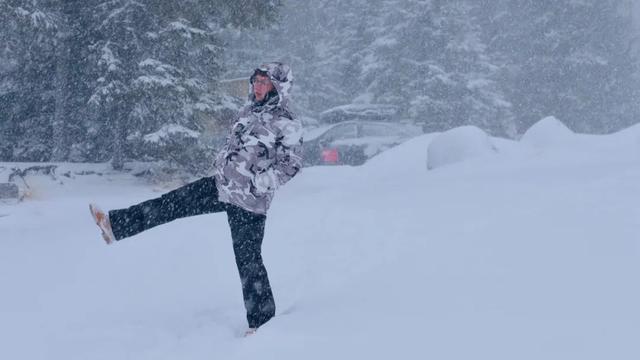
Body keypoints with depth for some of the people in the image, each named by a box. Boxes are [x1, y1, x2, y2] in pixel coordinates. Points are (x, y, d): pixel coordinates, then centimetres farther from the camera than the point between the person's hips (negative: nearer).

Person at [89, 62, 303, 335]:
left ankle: (262, 322, 3)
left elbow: (291, 164, -14)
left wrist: (258, 183, -22)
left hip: (249, 200, -8)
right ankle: (116, 225, 12)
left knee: (248, 259, -6)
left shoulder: (287, 123, -10)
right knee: (172, 203, 5)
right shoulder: (247, 113, 14)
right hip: (220, 186, 8)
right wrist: (220, 167, 18)